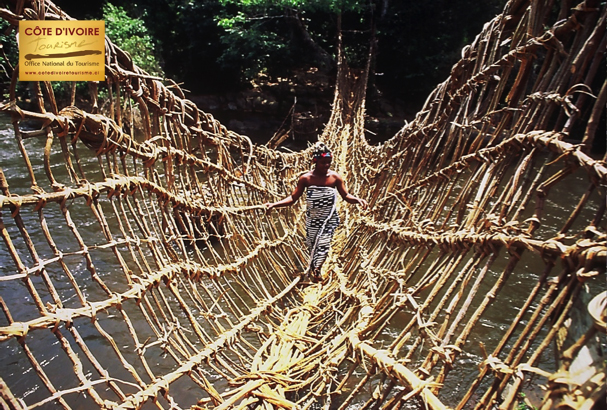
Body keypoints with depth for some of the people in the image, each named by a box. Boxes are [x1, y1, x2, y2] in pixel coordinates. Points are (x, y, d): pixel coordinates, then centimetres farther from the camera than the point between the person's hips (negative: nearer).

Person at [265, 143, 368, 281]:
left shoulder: (335, 177, -12)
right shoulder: (306, 178, -14)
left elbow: (346, 195, -5)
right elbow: (293, 198, -11)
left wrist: (358, 200, -27)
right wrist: (274, 204, -23)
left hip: (329, 219, -1)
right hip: (312, 219, 1)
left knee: (323, 244, -9)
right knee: (311, 245, 16)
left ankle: (316, 269, 17)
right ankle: (312, 264, 46)